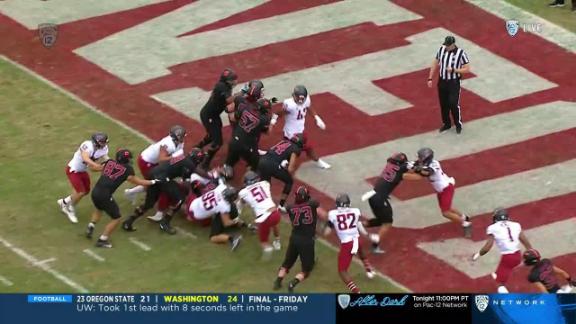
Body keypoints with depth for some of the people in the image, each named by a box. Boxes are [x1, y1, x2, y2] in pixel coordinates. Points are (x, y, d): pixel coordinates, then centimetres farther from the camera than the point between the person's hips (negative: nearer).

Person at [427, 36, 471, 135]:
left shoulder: (461, 53, -14)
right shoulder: (441, 50, -1)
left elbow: (467, 69, -12)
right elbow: (435, 64, 10)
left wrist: (453, 70, -23)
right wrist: (430, 78, 6)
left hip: (454, 83, -5)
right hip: (442, 81, 5)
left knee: (454, 104, -8)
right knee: (443, 104, 12)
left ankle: (458, 124, 11)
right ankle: (446, 124, 29)